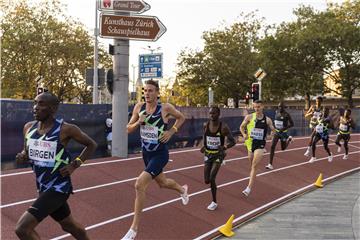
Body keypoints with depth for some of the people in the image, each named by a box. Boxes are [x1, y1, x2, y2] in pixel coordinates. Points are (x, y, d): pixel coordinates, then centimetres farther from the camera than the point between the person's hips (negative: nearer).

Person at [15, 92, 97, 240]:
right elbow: (27, 152, 16)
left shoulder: (65, 129, -16)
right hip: (43, 187, 7)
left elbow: (91, 145, -3)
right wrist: (22, 157, -7)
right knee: (69, 225, 24)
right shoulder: (29, 127, 0)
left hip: (58, 188, -7)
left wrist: (75, 164, -13)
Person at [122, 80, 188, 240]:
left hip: (160, 154, -6)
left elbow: (181, 118, 5)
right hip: (146, 153, 6)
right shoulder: (139, 107, -3)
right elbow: (129, 129, 4)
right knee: (162, 183, 25)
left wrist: (171, 131, -9)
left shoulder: (165, 108, -14)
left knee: (139, 184, -21)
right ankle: (182, 189, 61)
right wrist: (138, 122, -16)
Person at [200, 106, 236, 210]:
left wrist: (225, 147, -29)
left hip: (218, 155, -4)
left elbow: (233, 142, -11)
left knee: (211, 178, -16)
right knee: (206, 180, 1)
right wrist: (204, 146, -4)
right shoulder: (206, 125, -5)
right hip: (208, 154, 4)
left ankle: (214, 202, 5)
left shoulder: (223, 127, -17)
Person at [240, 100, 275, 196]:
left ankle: (249, 188, -13)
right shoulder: (249, 117, -2)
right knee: (252, 165, 15)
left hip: (260, 144, -2)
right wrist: (244, 134, -10)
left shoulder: (267, 120, -1)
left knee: (254, 166, -11)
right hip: (250, 143, 2)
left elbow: (273, 130, 10)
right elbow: (242, 127, 8)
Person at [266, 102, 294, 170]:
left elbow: (292, 124, -13)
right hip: (276, 132, 4)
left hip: (283, 133, -4)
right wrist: (274, 127, 10)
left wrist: (284, 128, -23)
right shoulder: (277, 112, 1)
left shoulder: (286, 115, -15)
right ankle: (270, 164, -9)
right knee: (272, 146, -11)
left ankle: (289, 139, 44)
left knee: (283, 148, 13)